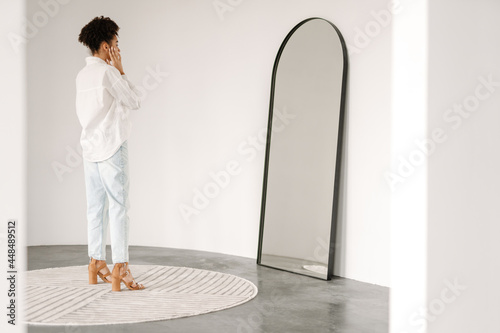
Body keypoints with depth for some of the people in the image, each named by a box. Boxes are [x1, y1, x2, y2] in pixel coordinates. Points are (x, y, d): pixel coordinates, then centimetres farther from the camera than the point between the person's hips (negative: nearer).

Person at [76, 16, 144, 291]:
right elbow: (135, 101, -6)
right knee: (119, 207, -6)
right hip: (111, 147, -8)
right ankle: (119, 270, -7)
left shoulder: (82, 74, 11)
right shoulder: (107, 72, -13)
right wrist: (120, 70, -1)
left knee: (96, 207, 12)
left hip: (90, 147, 8)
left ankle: (96, 265, 18)